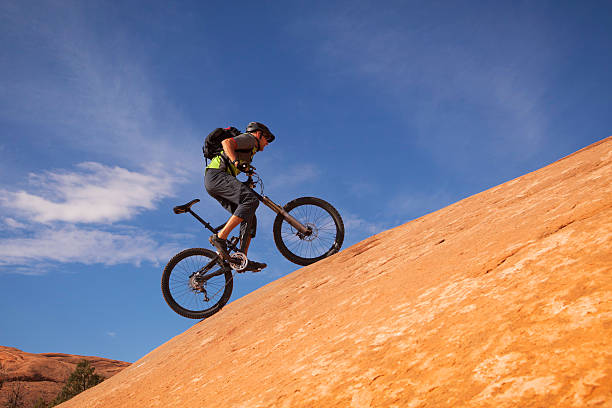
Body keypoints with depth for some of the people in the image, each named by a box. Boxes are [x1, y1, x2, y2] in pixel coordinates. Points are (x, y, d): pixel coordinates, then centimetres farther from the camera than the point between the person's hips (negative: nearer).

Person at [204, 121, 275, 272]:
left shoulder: (250, 150, 34)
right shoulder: (249, 138, 5)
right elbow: (226, 142, -15)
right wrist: (236, 161, -30)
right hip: (216, 175, -10)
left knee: (249, 219, -1)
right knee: (251, 200, -28)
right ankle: (220, 237, -30)